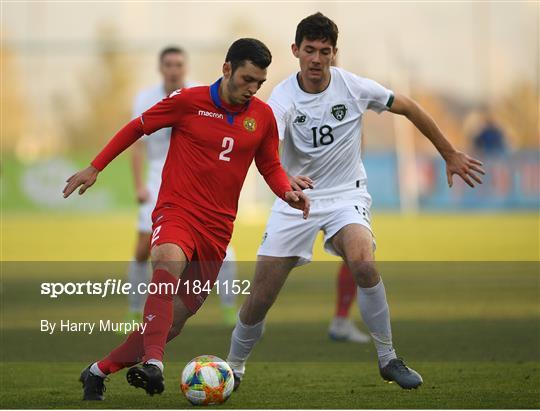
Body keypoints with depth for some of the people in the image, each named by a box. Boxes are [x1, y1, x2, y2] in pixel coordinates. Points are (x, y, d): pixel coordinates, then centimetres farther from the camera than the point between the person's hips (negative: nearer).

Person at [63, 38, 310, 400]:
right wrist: (95, 168, 8)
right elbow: (137, 127, 8)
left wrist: (288, 192, -3)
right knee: (169, 262, -39)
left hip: (217, 229, 4)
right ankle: (153, 363, -50)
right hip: (177, 211, -4)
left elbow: (270, 166, 18)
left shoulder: (263, 116, 5)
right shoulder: (188, 101, -5)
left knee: (173, 322, 4)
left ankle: (99, 372, 22)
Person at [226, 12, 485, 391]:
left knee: (363, 263, -31)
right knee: (259, 298, -4)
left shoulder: (354, 87, -9)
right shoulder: (282, 98, -14)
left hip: (346, 194, 0)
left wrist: (450, 155, 10)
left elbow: (408, 108, 5)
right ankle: (234, 367, 23)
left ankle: (388, 359, -15)